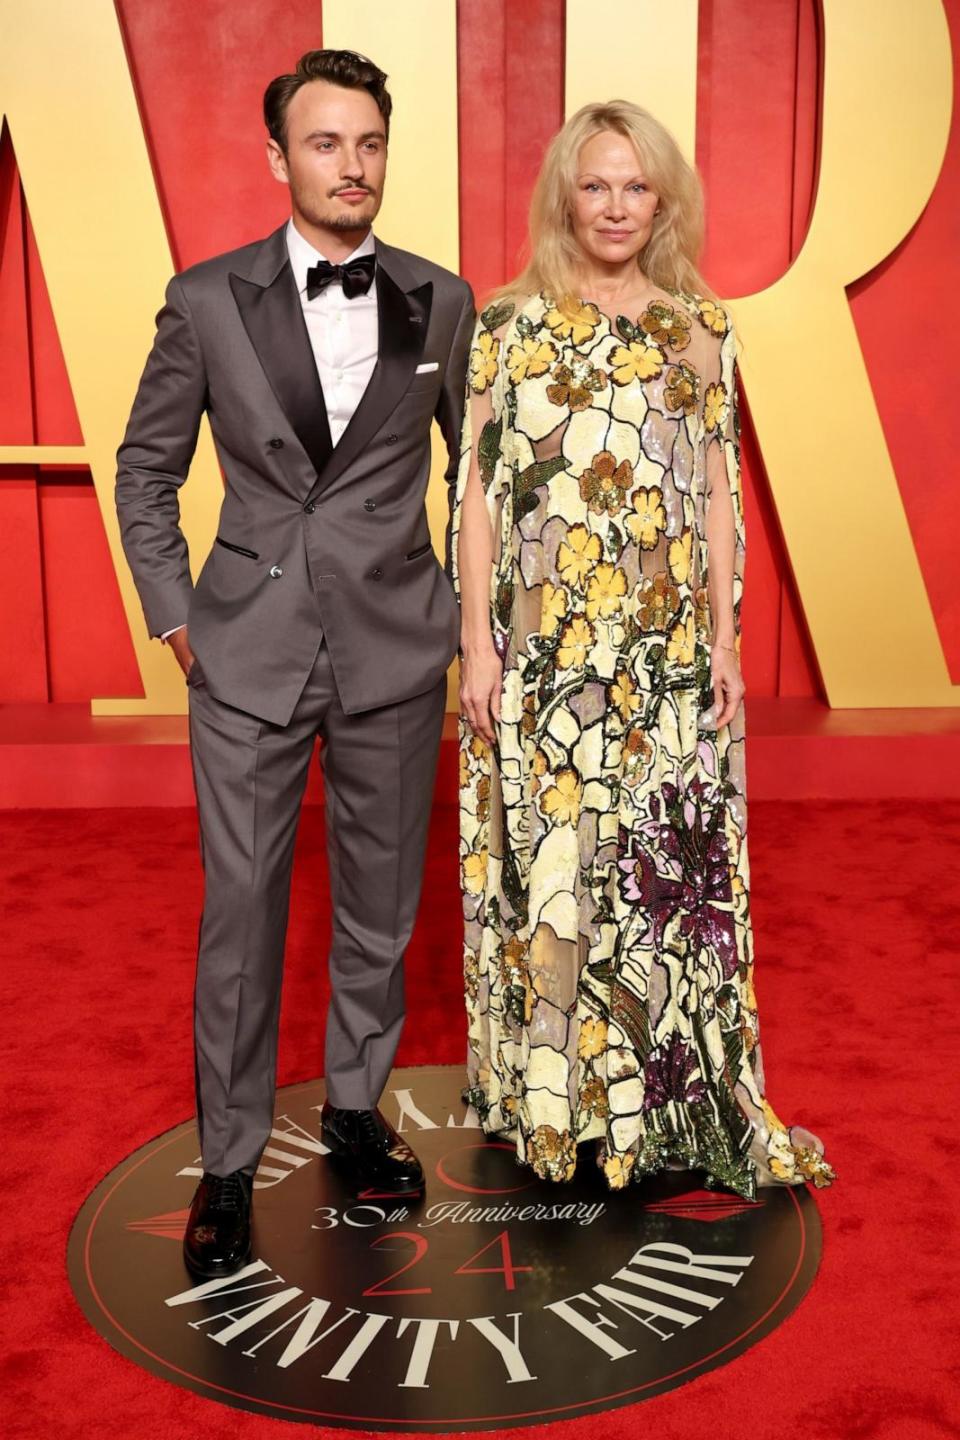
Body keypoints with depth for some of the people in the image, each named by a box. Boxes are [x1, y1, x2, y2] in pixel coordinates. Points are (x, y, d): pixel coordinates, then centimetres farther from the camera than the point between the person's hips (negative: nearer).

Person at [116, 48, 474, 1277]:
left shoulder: (441, 303, 3)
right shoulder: (207, 299, 0)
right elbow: (144, 470, 8)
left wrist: (474, 619, 7)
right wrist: (174, 615, 1)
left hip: (395, 650, 2)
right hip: (249, 654, -1)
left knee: (380, 902, 12)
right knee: (240, 912, 4)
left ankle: (354, 1107, 34)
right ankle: (228, 1164, 20)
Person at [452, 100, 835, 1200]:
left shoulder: (701, 327, 8)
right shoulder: (511, 323, 2)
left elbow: (718, 492, 8)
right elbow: (479, 488, 0)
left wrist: (725, 642, 2)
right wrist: (477, 644, -6)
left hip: (669, 649, 2)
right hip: (544, 646, -2)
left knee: (671, 863, 6)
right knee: (548, 857, 5)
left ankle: (679, 1091, 22)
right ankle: (550, 1089, 23)